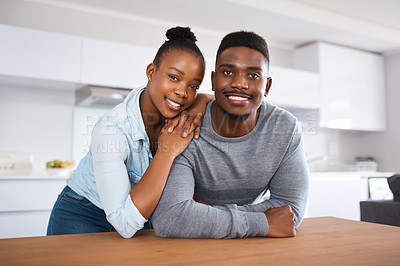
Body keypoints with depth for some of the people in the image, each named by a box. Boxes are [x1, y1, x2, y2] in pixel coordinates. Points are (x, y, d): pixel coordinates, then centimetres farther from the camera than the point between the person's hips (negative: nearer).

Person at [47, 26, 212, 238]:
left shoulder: (171, 111, -16)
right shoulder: (111, 130, -33)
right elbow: (125, 224, -38)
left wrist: (196, 111, -21)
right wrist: (167, 152, -38)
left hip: (140, 215, 6)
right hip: (81, 218, -5)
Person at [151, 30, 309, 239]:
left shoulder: (286, 128, -11)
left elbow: (291, 208, -10)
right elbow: (168, 219, -33)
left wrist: (211, 213, -20)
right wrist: (263, 224, -28)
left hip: (249, 247, 3)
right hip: (190, 246, -2)